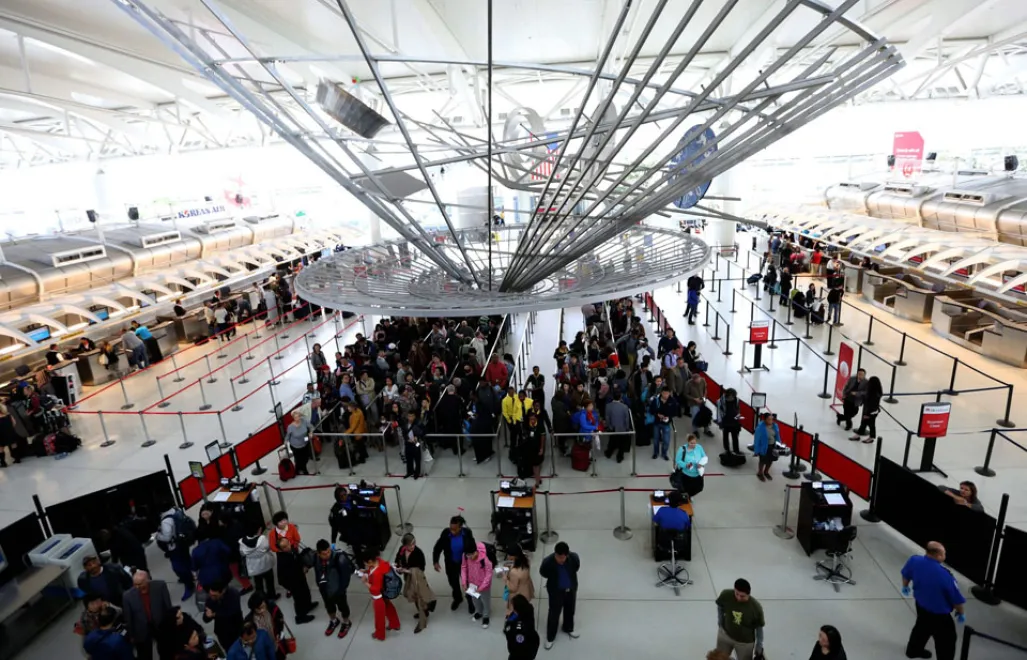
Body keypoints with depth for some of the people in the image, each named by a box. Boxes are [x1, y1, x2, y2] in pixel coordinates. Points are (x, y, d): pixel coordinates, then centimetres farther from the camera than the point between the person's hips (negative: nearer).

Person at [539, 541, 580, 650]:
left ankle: (568, 629, 55)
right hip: (556, 591, -3)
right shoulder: (548, 562, -34)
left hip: (571, 589, 3)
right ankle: (550, 637, 38)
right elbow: (543, 573, -10)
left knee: (570, 611, 27)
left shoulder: (574, 557, -29)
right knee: (554, 614, 14)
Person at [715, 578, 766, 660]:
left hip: (745, 642, -2)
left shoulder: (756, 608, -30)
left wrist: (759, 646, -3)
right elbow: (719, 607, -3)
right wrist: (720, 623, -1)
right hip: (725, 634, 2)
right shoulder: (726, 595, -27)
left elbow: (759, 628, -12)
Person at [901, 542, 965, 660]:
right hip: (939, 614, -7)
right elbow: (957, 599, -18)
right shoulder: (944, 575, -34)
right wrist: (961, 613, 2)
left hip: (921, 606, 7)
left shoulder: (914, 560, -19)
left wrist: (905, 587, 24)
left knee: (921, 628, 31)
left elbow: (905, 575, 3)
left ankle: (913, 650, 49)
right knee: (946, 641, 12)